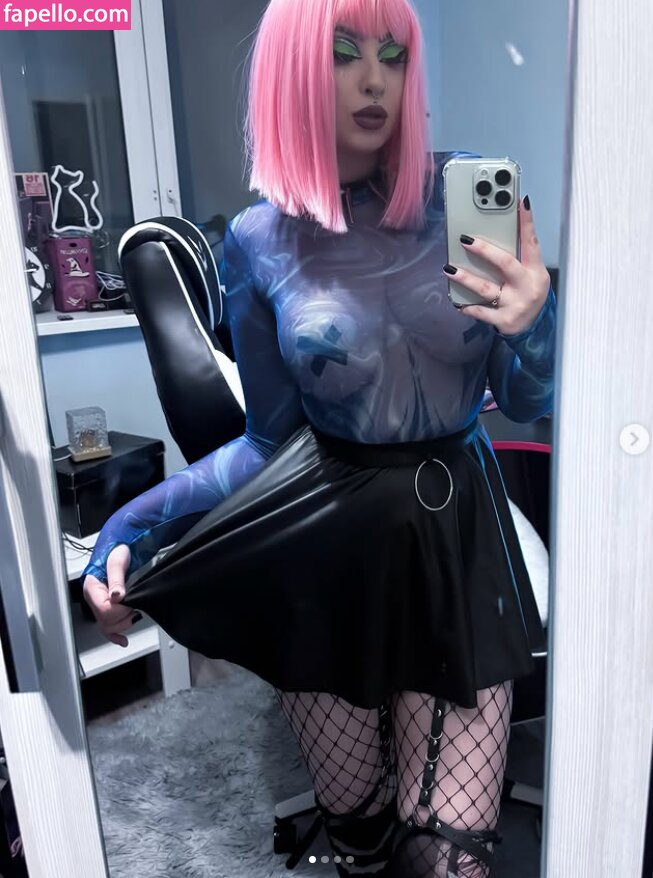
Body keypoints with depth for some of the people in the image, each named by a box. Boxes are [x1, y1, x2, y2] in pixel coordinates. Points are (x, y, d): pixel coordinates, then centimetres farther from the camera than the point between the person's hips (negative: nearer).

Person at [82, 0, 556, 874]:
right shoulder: (259, 241, -3)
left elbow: (527, 402, 2)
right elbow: (270, 442, 0)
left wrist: (535, 322, -20)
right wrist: (133, 525, -10)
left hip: (457, 532, 1)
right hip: (325, 545, 0)